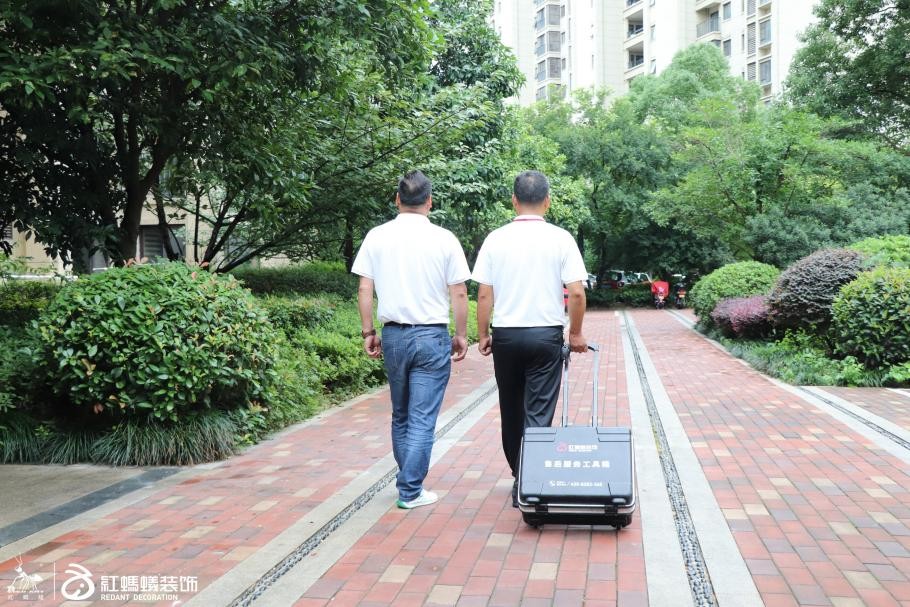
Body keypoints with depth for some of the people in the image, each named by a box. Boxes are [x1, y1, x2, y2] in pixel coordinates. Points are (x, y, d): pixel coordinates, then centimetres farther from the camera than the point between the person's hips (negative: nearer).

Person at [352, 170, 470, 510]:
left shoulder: (377, 237, 0)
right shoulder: (444, 239, -6)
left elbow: (364, 289, 0)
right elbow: (459, 294, -4)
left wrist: (368, 333, 8)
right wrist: (461, 336, 6)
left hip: (394, 335, 3)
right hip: (432, 336, -3)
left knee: (400, 415, 18)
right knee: (423, 419, 3)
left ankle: (408, 480, 28)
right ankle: (410, 491, 6)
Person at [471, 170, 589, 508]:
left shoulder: (496, 239, -2)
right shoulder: (561, 239, -5)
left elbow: (484, 294, -3)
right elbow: (576, 293, -8)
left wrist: (482, 335, 8)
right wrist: (576, 333, 5)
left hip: (505, 334, 2)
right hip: (546, 335, -2)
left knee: (511, 411, 16)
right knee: (538, 414, 1)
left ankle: (519, 478, 31)